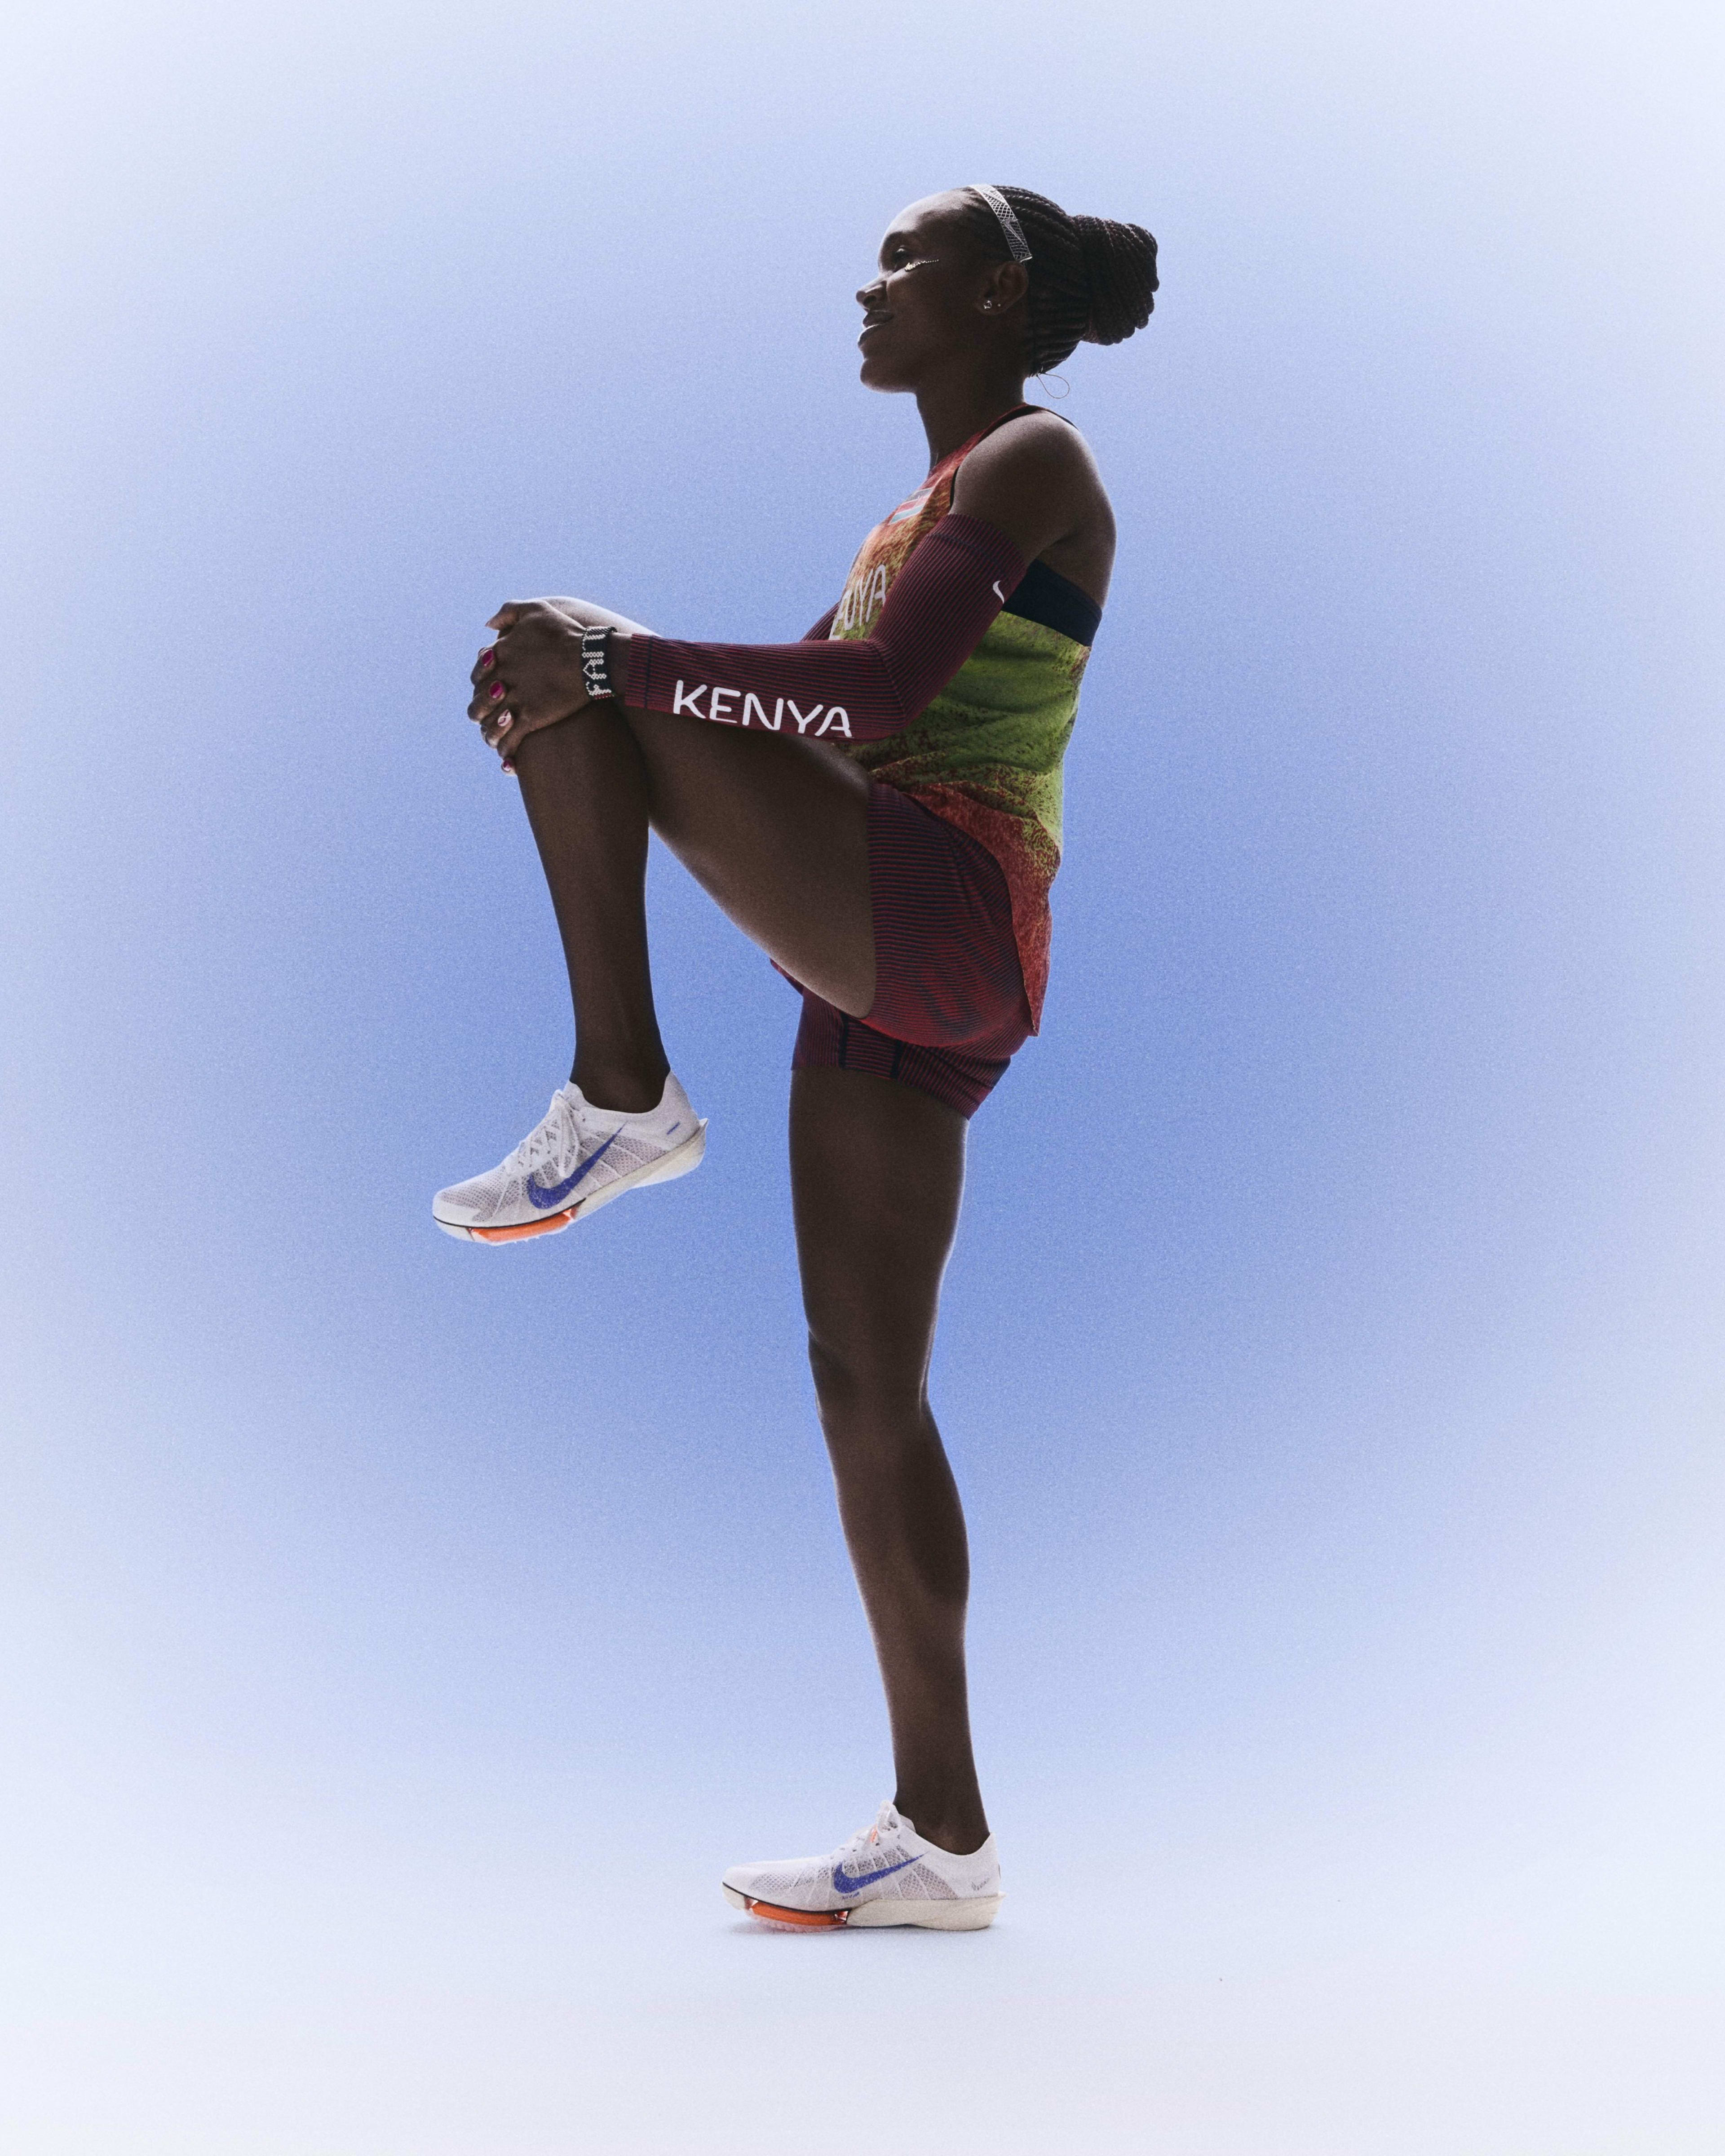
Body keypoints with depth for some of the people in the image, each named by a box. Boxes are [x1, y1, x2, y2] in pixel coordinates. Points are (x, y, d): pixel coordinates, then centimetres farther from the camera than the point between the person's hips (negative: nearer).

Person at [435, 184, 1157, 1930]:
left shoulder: (1029, 461, 0)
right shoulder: (923, 516, 28)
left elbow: (872, 699, -16)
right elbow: (799, 719, 23)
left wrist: (612, 659, -13)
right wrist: (596, 679, 8)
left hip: (942, 919, -9)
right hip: (887, 978, 9)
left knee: (574, 664, -10)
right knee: (866, 1392, 6)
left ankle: (621, 1100, -9)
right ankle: (943, 1839, 15)